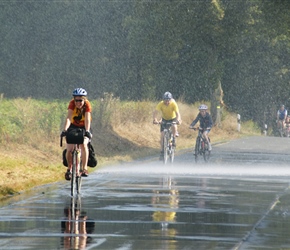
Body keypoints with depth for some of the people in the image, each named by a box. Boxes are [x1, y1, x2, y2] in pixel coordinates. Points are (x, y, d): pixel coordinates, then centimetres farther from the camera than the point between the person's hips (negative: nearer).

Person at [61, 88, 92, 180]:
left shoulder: (87, 104, -26)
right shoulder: (72, 103, -25)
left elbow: (87, 119, -37)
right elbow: (68, 118, -36)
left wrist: (87, 131, -53)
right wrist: (65, 130, -51)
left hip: (84, 127, -1)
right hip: (73, 126, 1)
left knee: (83, 144, -28)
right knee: (69, 149, -12)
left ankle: (84, 168, -20)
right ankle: (69, 169, 12)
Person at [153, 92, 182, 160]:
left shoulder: (173, 104, -29)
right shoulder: (161, 104, -26)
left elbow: (177, 113, -37)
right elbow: (155, 112, -36)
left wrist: (178, 120, -58)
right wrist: (155, 119, -56)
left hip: (172, 119, -1)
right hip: (164, 119, 1)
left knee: (174, 127, -34)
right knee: (162, 135, -10)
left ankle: (173, 139, -6)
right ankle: (162, 152, 0)